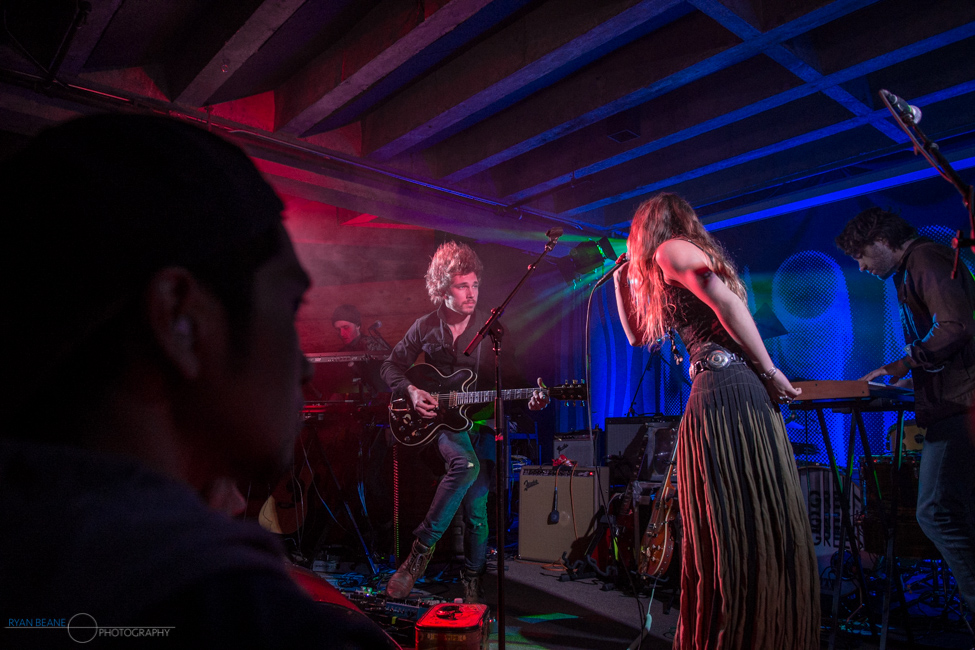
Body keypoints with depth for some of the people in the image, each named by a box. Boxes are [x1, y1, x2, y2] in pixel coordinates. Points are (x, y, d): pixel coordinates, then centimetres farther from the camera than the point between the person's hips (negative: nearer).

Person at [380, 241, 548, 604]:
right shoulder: (426, 327, 3)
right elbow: (391, 366, 12)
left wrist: (530, 399, -19)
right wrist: (410, 391, -7)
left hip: (482, 422, 1)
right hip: (441, 421, -1)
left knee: (477, 508, -9)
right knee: (467, 464, -33)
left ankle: (473, 579, 15)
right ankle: (422, 548, -16)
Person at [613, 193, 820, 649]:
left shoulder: (671, 249, 1)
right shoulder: (695, 254, 28)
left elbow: (726, 301, -15)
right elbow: (638, 334, 32)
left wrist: (769, 371, -12)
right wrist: (622, 280, 31)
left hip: (723, 389, -9)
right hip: (743, 392, 9)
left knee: (731, 527, -4)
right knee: (758, 522, 12)